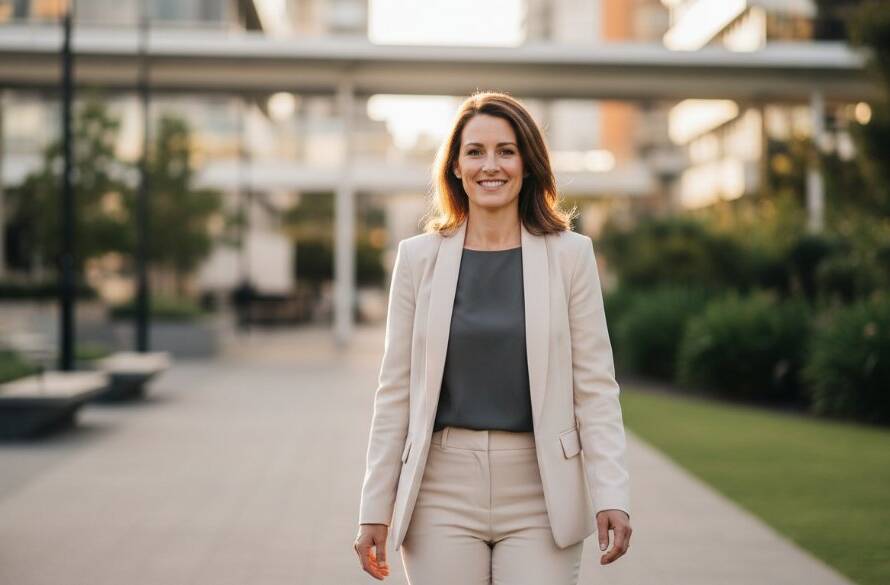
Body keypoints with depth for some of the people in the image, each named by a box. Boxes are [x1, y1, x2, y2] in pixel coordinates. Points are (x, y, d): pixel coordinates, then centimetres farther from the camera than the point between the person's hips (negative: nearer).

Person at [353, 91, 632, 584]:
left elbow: (595, 386, 0)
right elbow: (395, 389, 5)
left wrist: (611, 495, -9)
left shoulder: (570, 254, 2)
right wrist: (376, 508, 3)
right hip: (443, 493, 1)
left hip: (539, 496, -1)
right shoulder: (418, 257, 4)